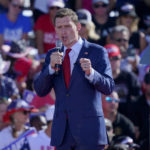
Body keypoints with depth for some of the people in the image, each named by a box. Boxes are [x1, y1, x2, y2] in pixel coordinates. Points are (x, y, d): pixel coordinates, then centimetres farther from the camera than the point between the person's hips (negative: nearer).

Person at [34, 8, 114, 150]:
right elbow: (40, 90, 4)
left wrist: (90, 72, -26)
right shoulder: (52, 55, 12)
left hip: (88, 129, -4)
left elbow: (108, 88, -7)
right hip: (62, 132, 4)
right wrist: (51, 67, -13)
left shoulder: (97, 52, 0)